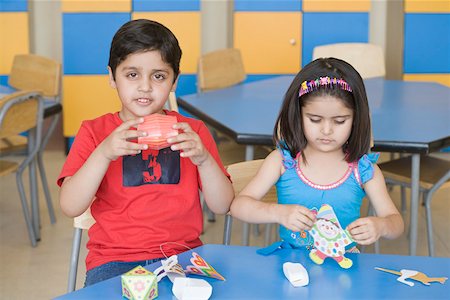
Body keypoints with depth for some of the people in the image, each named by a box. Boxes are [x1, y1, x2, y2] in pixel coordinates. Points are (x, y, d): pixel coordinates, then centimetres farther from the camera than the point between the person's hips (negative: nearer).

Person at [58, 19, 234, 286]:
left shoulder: (192, 131, 9)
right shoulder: (94, 132, 5)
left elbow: (222, 206, 3)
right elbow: (70, 207, -8)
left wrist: (204, 159, -15)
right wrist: (104, 153, -21)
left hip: (182, 254, 1)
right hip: (115, 258, -1)